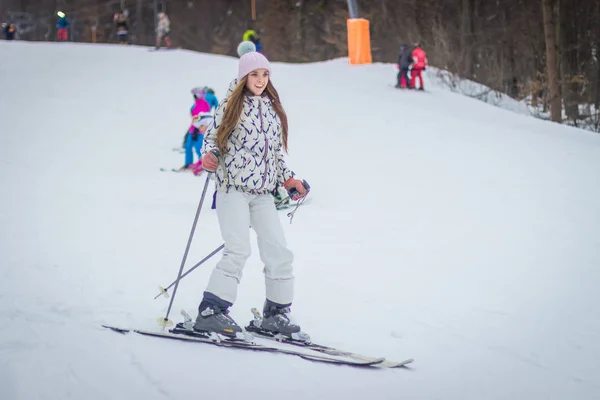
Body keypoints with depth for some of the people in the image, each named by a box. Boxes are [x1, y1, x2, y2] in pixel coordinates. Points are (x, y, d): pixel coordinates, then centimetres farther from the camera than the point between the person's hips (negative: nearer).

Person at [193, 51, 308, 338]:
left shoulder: (273, 110, 15)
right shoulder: (230, 106, 0)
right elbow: (212, 137, -1)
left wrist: (289, 179, 12)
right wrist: (208, 156, -22)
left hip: (262, 191, 6)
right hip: (233, 187, -6)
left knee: (278, 251, 2)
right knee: (239, 249, -17)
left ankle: (275, 312, 14)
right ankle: (210, 311, -14)